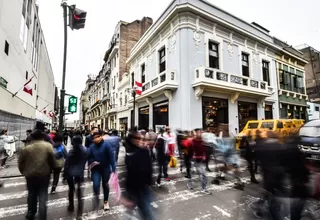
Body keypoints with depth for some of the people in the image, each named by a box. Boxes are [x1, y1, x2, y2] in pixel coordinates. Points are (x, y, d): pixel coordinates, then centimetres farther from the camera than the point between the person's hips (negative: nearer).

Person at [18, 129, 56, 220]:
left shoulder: (26, 148, -4)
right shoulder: (48, 146, -9)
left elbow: (20, 163, 1)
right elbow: (53, 161, -10)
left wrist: (24, 172, 18)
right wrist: (50, 170, 8)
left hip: (30, 175, 2)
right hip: (44, 174, -2)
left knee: (31, 194, 22)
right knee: (43, 196, 9)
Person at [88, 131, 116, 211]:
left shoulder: (106, 144, -19)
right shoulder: (92, 146, -7)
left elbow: (111, 156, -20)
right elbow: (89, 157, 3)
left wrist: (113, 168, -22)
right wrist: (91, 163, -15)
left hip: (106, 168, -2)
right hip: (96, 169, 2)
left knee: (105, 184, 14)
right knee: (96, 184, -14)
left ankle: (106, 202, 37)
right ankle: (96, 196, 20)